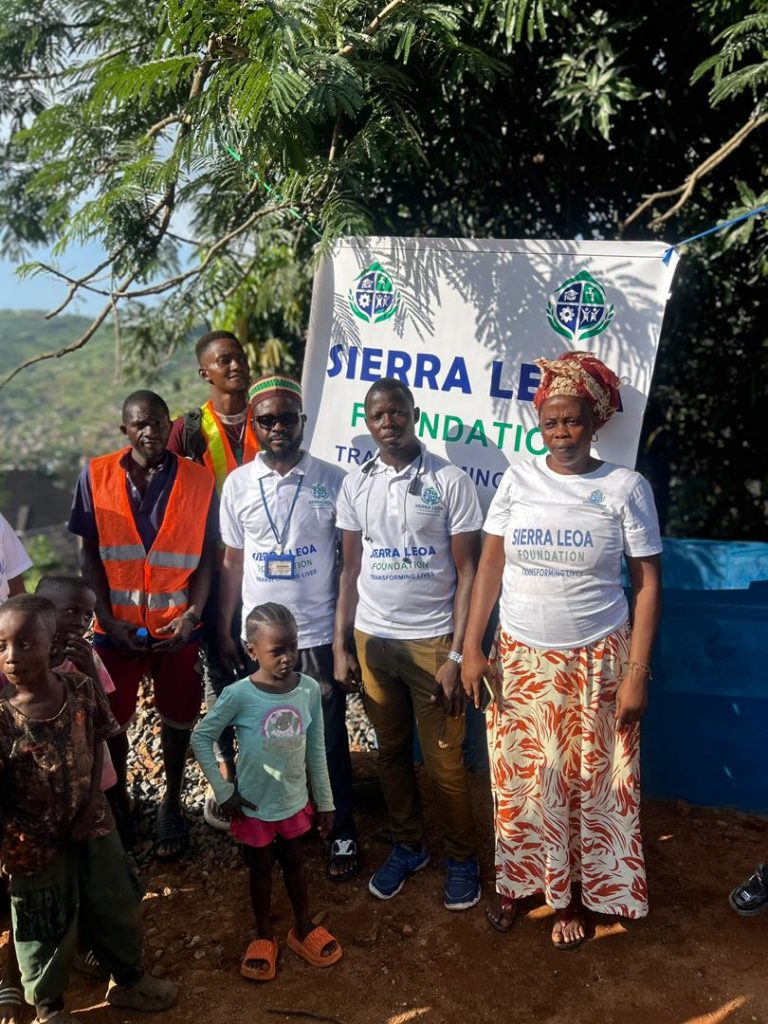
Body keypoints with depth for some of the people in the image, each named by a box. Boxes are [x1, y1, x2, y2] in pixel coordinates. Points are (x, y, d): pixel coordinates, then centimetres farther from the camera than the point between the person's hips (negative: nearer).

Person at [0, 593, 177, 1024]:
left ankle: (129, 980, 51)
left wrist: (92, 804, -8)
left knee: (119, 909, 22)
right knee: (48, 930, 19)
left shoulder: (83, 688, -16)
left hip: (93, 825, 4)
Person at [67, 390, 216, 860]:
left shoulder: (199, 480, -7)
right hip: (118, 624, 0)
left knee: (178, 717, 13)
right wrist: (107, 620, -9)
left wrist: (193, 615, -14)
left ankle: (172, 804, 35)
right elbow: (91, 555, -2)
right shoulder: (96, 476, -6)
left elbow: (207, 556, -3)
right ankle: (117, 800, 37)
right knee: (113, 718, 12)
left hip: (177, 624, 0)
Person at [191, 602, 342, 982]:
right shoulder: (239, 695, -24)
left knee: (294, 862, 22)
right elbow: (201, 738, -12)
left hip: (294, 801, 2)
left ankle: (304, 927, 42)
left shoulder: (310, 689, -14)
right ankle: (264, 934, 39)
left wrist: (325, 801, 3)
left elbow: (316, 750, -3)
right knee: (260, 869, 18)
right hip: (254, 806, -2)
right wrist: (223, 792, -12)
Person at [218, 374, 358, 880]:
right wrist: (225, 630, 5)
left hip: (318, 634, -2)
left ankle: (343, 833, 27)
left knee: (330, 741, 8)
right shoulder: (238, 484, 0)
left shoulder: (333, 480, -6)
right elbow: (233, 562, 6)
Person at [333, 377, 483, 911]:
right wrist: (340, 645, 4)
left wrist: (457, 655, -11)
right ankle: (407, 846, 35)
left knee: (444, 759, 4)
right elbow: (351, 570, 9)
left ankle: (463, 857, 27)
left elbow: (467, 572, -6)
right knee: (391, 750, 15)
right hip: (372, 639, 4)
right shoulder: (356, 485, 5)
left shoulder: (451, 480, -6)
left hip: (432, 640, -3)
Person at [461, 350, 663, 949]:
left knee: (588, 782, 11)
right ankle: (517, 880, 36)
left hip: (596, 661, -1)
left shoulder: (626, 488, -7)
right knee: (520, 779, 13)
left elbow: (647, 584, -5)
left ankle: (573, 895, 33)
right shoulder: (518, 480, -1)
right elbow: (490, 565, 2)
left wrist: (637, 673, -9)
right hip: (520, 657, 2)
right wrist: (472, 649, -2)